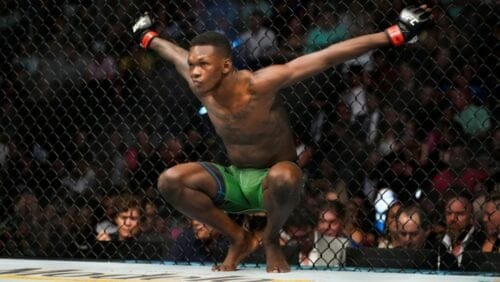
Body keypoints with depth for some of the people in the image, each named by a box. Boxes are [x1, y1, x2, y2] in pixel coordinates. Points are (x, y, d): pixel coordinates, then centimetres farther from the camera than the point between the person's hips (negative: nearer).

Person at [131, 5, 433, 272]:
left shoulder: (259, 85, -28)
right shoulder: (201, 85, -13)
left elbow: (328, 57, -32)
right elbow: (176, 53, 13)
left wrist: (393, 35, -35)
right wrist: (149, 38, 33)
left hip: (273, 179, -5)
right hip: (234, 180, 5)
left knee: (284, 176, -42)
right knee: (170, 182, -18)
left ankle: (272, 239, -8)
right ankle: (239, 239, 1)